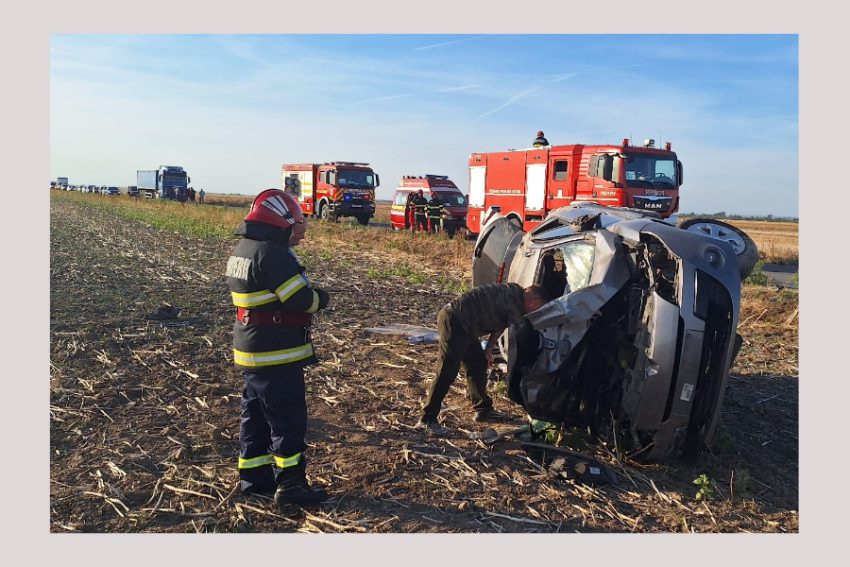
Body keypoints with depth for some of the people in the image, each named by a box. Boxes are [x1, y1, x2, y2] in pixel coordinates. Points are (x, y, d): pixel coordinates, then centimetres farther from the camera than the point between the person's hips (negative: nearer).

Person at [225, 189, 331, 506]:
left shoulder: (241, 251, 10)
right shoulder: (273, 255, -21)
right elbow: (302, 300, -22)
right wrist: (321, 297, -2)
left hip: (250, 352, 10)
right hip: (277, 355, -10)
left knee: (256, 415, 17)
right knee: (288, 420, 1)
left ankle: (253, 477, 28)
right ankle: (290, 485, 9)